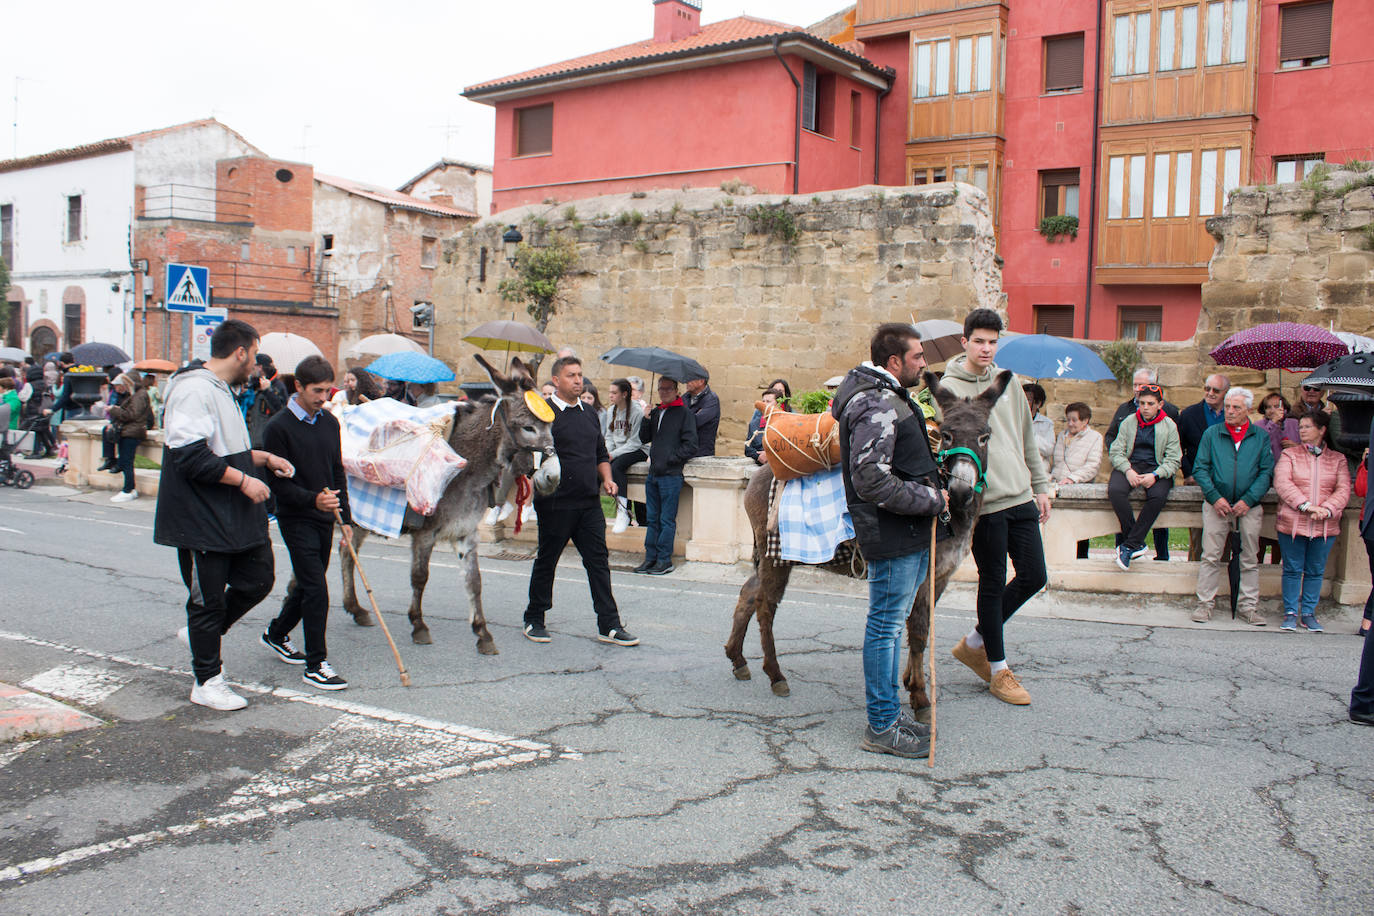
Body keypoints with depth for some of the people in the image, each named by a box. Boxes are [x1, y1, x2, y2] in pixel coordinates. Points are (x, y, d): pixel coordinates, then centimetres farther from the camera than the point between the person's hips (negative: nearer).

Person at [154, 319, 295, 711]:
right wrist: (243, 479, -21)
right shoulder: (194, 390, -19)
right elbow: (190, 456, -27)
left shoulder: (222, 390, 15)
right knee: (208, 601, 3)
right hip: (201, 521, -10)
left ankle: (205, 634, 34)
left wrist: (264, 457, 19)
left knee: (257, 580, 13)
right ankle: (207, 682, 18)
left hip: (236, 517, 10)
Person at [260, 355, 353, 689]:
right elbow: (278, 482, -15)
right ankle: (315, 664, 0)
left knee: (308, 585, 17)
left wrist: (345, 518, 12)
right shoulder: (279, 426, -12)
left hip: (325, 518, 7)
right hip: (296, 520, -7)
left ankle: (276, 634, 41)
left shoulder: (330, 422, 8)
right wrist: (313, 499, -30)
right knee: (316, 589, -10)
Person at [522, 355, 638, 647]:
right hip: (556, 503, -6)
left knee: (598, 561, 4)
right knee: (546, 561, 7)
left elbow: (601, 455, 23)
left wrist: (606, 478, 7)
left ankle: (609, 625, 8)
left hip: (589, 503, 6)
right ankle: (534, 620, 22)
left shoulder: (589, 414, 15)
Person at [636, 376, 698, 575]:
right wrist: (646, 419, -2)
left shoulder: (684, 412, -4)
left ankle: (664, 560, 5)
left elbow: (691, 446, -9)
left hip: (671, 475, -6)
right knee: (652, 519, 10)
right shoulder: (656, 412, 16)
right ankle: (650, 558, 16)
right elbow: (644, 438, 13)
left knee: (667, 520, -1)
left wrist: (669, 459, -10)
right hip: (653, 473, 6)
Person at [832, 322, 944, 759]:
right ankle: (882, 727, 9)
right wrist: (931, 500, -18)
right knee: (887, 624, -2)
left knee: (891, 622, 18)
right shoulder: (878, 407, -20)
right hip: (893, 534, -11)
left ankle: (889, 711, 31)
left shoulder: (888, 397, 14)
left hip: (910, 531, 11)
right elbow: (873, 482, -27)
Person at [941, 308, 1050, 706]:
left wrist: (1040, 486, 17)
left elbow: (1027, 439, 18)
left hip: (1021, 497, 6)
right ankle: (998, 669, 19)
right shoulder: (949, 387, -6)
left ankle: (975, 642, 24)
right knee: (993, 584, 4)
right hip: (985, 502, -6)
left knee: (1034, 577, 7)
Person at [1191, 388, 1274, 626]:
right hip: (1216, 505, -1)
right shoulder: (1212, 434, 6)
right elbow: (1200, 468, 2)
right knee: (1210, 557, -2)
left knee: (1250, 559, 5)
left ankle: (1248, 606, 12)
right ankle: (1204, 603, 4)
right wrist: (1214, 497, -10)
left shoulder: (1261, 437, 7)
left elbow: (1266, 472, 2)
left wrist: (1248, 500, -10)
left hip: (1249, 507, 1)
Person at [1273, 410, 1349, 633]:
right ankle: (1290, 614, 12)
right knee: (1292, 569, 3)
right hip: (1292, 523, -1)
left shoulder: (1338, 459, 9)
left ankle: (1309, 614, 18)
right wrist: (1306, 505, -20)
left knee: (1315, 571, 8)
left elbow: (1343, 490, 0)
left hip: (1325, 527, 1)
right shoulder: (1289, 455, 5)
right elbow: (1281, 483, -9)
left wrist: (1327, 509, -18)